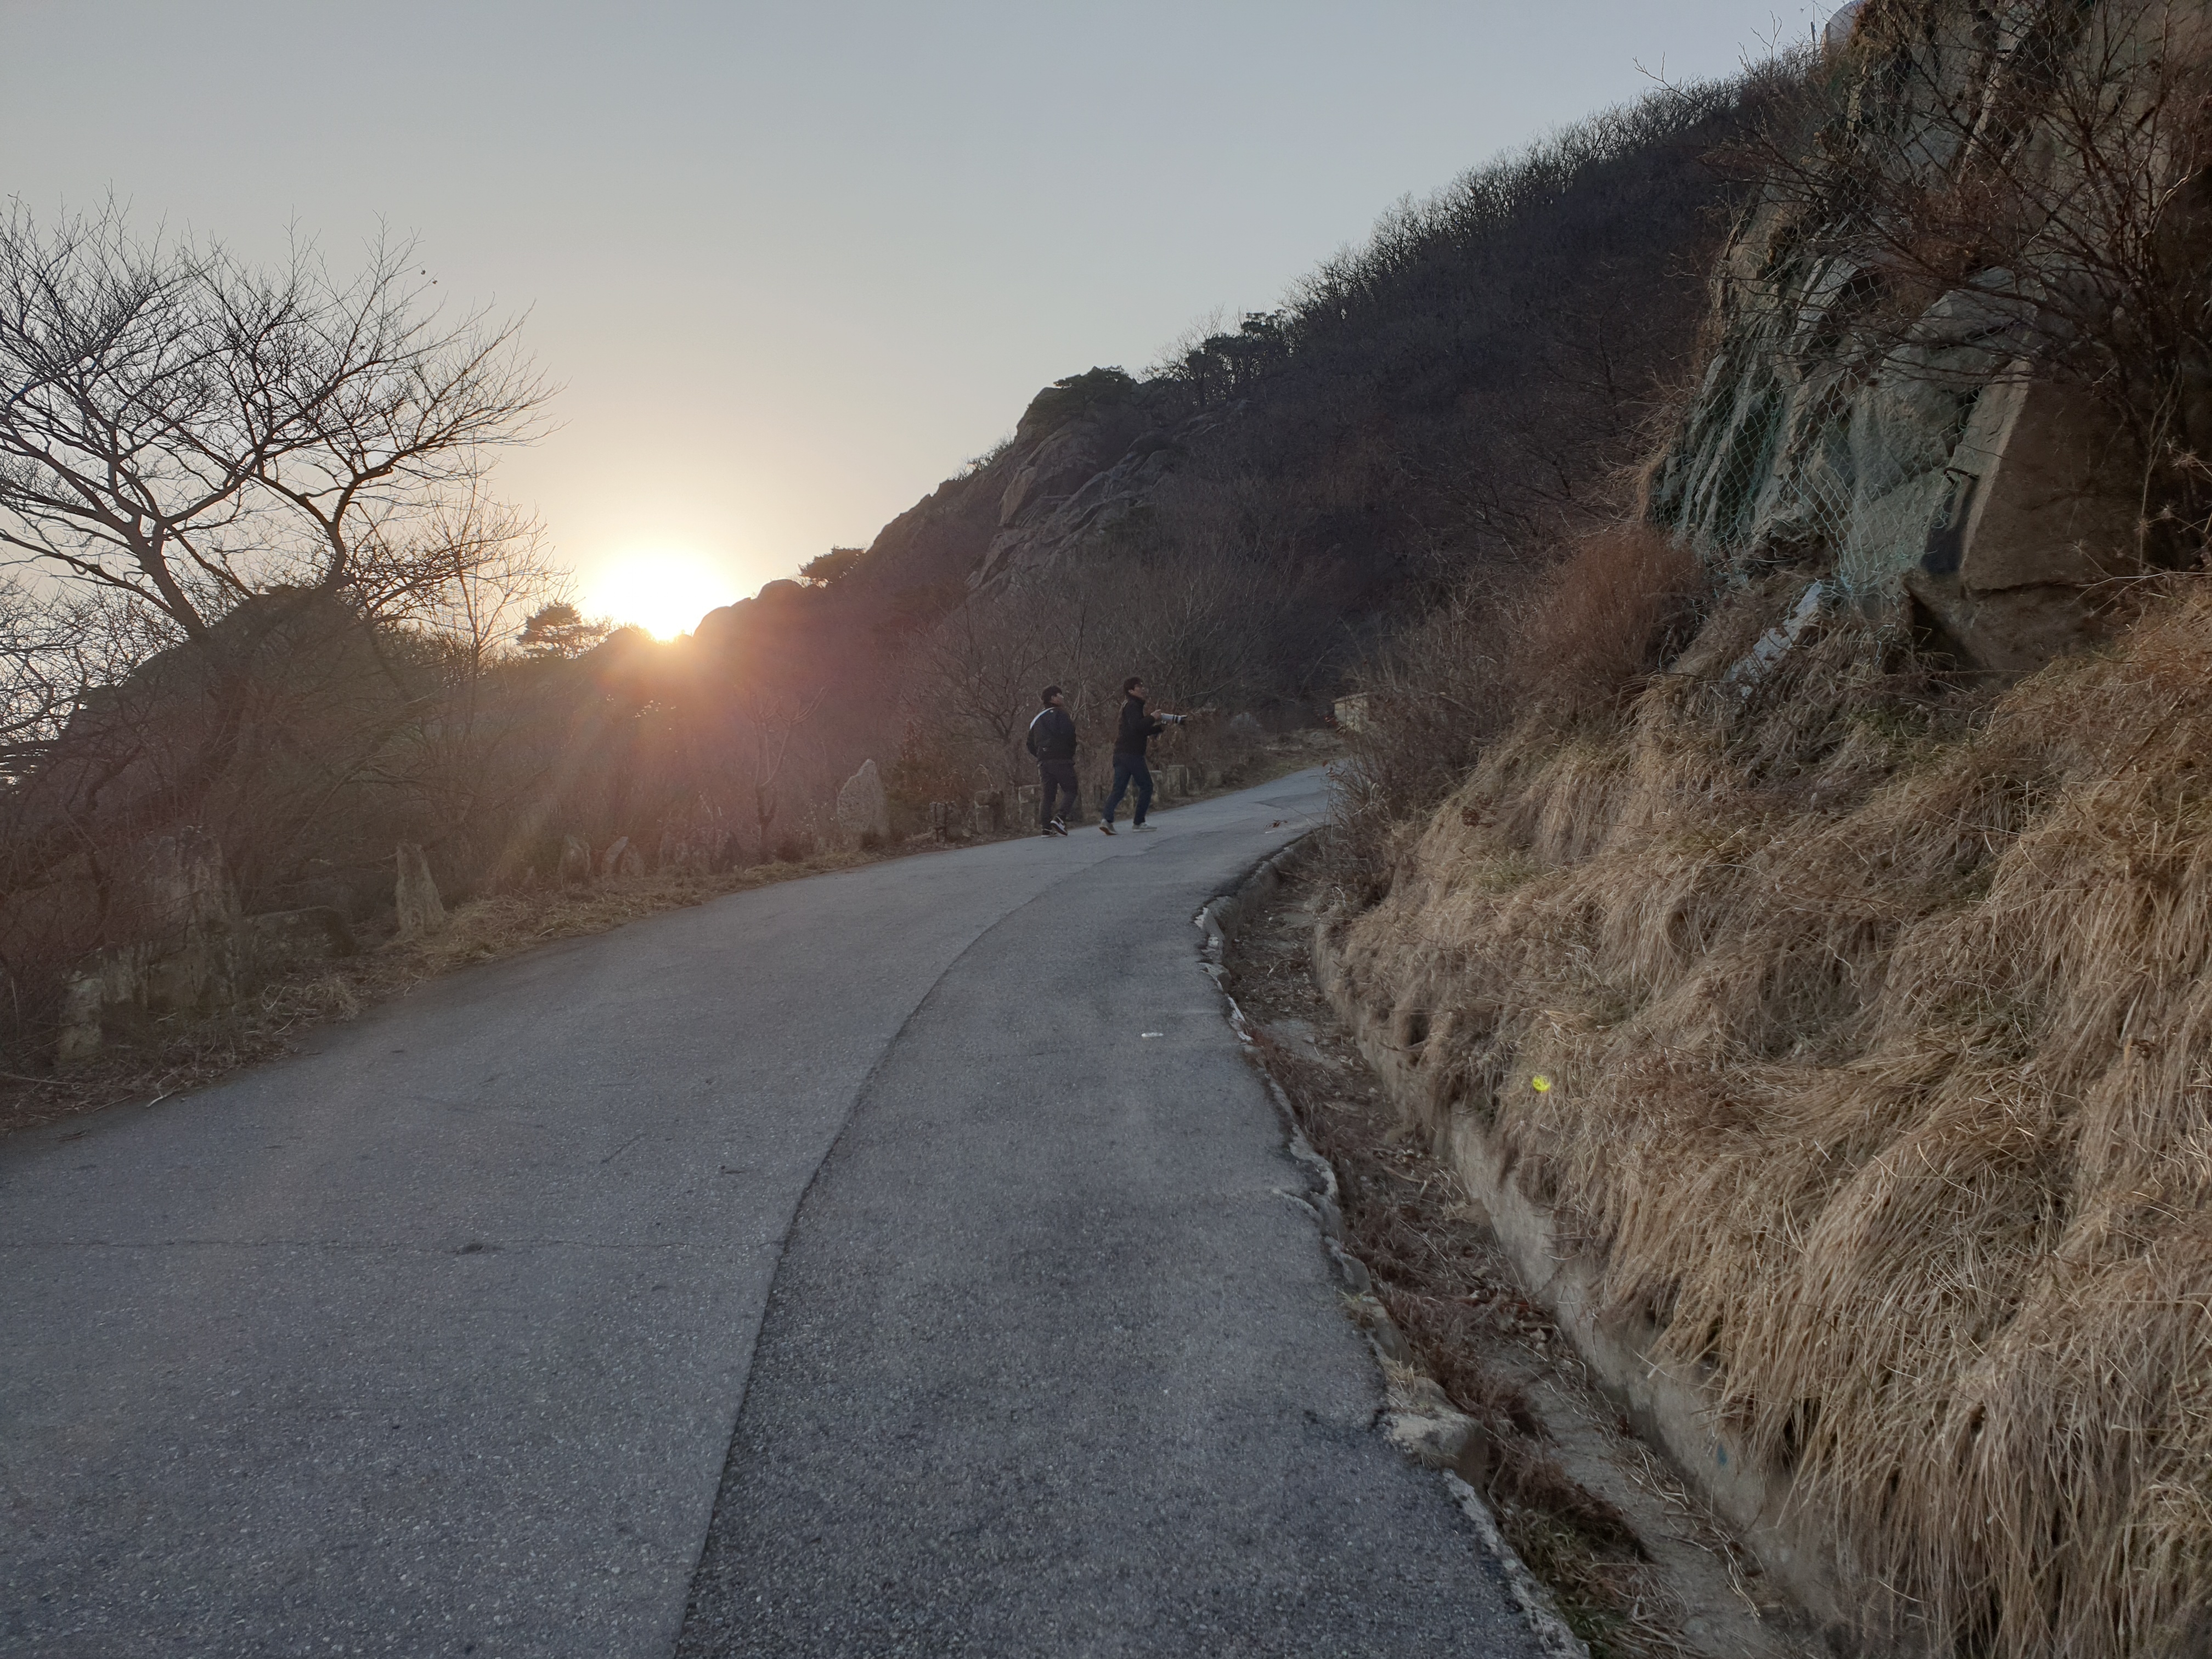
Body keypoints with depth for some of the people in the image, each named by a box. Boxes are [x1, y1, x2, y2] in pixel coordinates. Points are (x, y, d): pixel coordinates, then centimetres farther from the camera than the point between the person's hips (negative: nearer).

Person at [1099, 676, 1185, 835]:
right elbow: (1136, 726, -26)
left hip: (1121, 754, 9)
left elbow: (1142, 731, 28)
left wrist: (1160, 728, 18)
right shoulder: (1132, 707, -8)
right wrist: (1152, 718, -17)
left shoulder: (1132, 707, 24)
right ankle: (1138, 822, 3)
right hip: (1132, 754, -9)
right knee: (1146, 786, 2)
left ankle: (1107, 819, -14)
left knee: (1119, 789, 2)